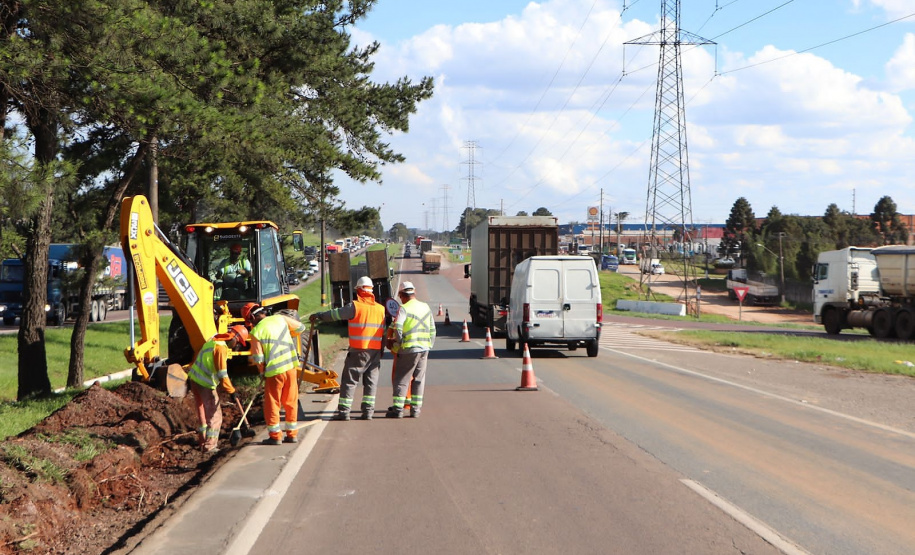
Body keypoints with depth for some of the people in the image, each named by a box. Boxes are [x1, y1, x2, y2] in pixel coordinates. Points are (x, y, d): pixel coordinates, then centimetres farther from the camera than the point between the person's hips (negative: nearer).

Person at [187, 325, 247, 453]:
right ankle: (209, 446, 1)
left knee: (203, 413, 22)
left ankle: (202, 441, 32)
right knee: (214, 416, 0)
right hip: (205, 385, -9)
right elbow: (222, 375, -21)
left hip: (195, 379, 10)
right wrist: (231, 391, -11)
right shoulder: (221, 348, -21)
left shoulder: (214, 340, 8)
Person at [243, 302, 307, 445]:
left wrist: (262, 371, 9)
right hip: (291, 366, 5)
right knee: (291, 402, 14)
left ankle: (275, 436, 9)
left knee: (272, 404, 7)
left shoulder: (256, 331, -10)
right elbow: (300, 327, 15)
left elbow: (258, 358, -9)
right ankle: (291, 434, 19)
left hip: (274, 371, -5)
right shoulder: (280, 319, 3)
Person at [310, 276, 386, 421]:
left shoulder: (355, 306, -8)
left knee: (349, 381, 0)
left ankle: (343, 411, -2)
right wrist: (381, 350, 19)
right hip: (376, 351, 5)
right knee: (371, 382, 10)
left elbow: (336, 314, -3)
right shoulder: (381, 309, 8)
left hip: (358, 350, -5)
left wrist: (319, 315, 13)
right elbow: (386, 331, 11)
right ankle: (368, 411, 7)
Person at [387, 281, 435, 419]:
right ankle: (415, 409, 11)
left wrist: (396, 345, -5)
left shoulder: (404, 309, -9)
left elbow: (398, 329, -19)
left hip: (408, 349, -5)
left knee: (401, 380, 1)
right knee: (419, 380, 11)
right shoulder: (426, 307, 10)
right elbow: (432, 330, 14)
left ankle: (398, 409, -2)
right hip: (424, 348, 5)